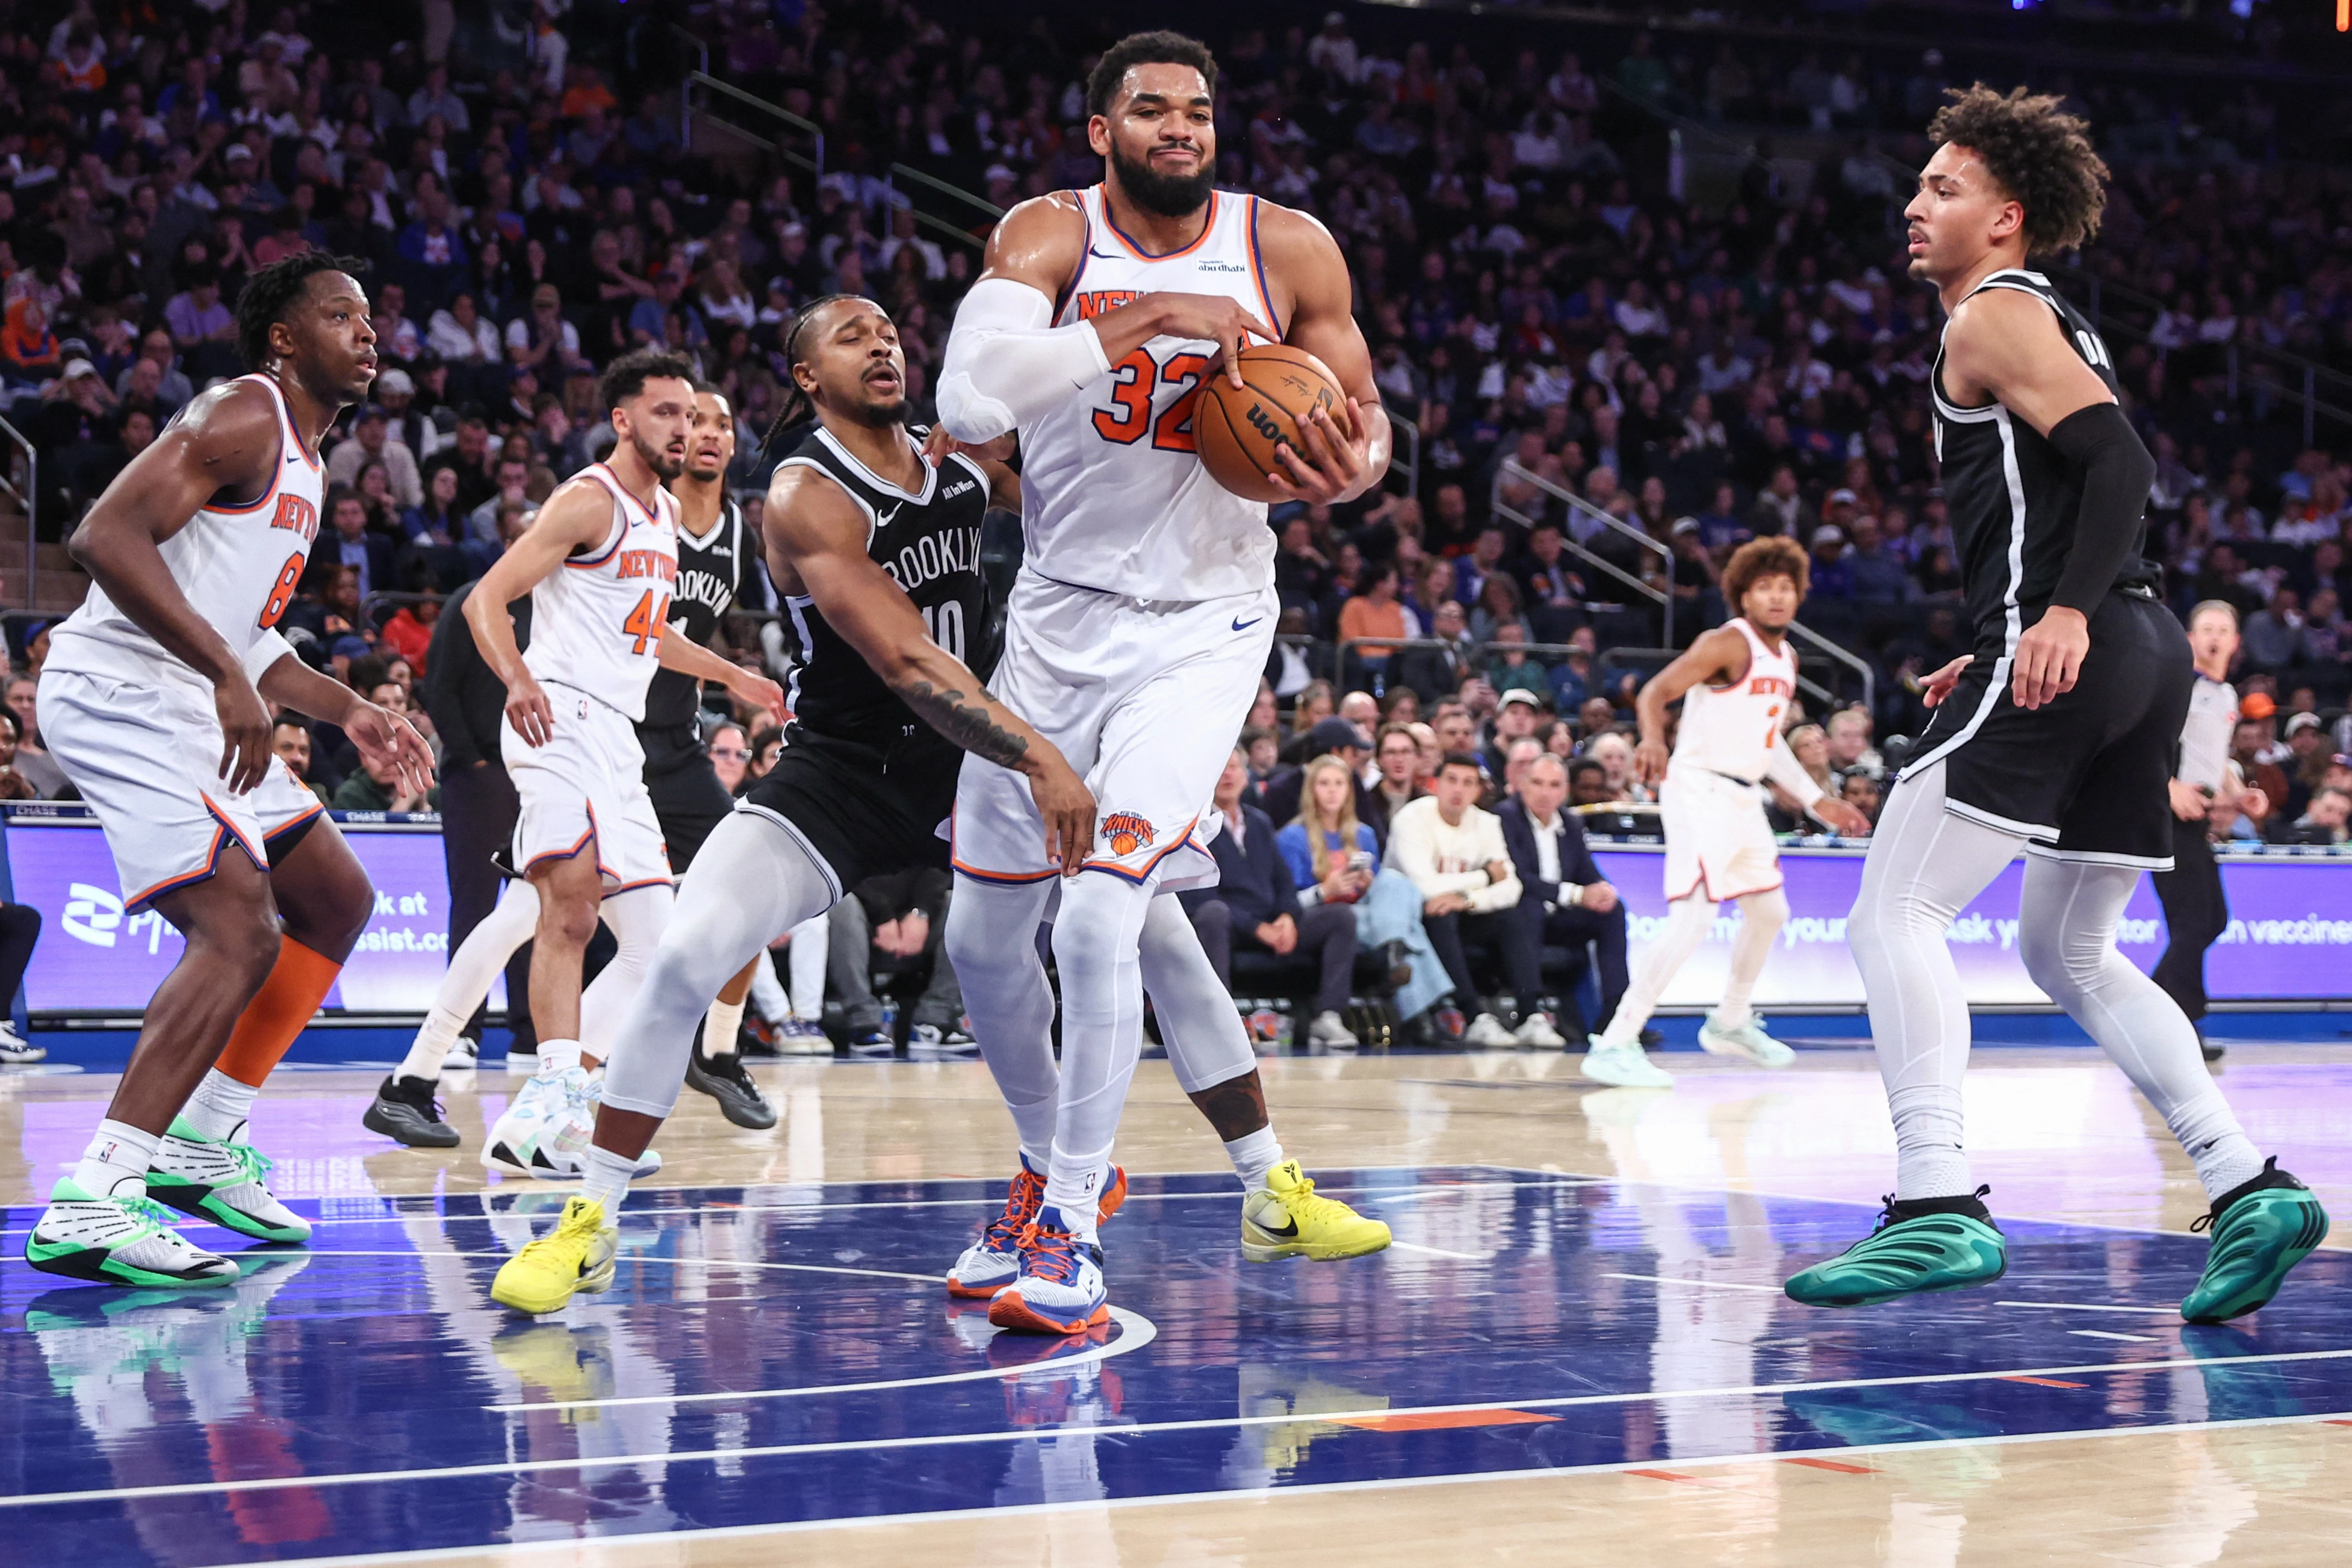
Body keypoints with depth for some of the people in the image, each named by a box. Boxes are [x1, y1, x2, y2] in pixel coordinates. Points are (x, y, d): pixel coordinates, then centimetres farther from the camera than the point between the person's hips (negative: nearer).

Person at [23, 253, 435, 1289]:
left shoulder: (300, 458, 21)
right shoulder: (244, 417, -11)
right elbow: (105, 536, -25)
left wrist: (348, 712, 24)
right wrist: (228, 674, -29)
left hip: (188, 710, 11)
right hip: (119, 692, -11)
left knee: (337, 899, 17)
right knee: (240, 932, -22)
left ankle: (203, 1145, 20)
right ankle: (89, 1207, -26)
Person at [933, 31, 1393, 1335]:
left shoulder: (1288, 250, -6)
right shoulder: (1049, 237, -10)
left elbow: (1363, 415, 5)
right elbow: (970, 398, -28)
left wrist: (1348, 471, -18)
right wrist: (1149, 320, -33)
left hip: (1202, 627, -2)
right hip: (1056, 619, 2)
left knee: (1099, 911, -20)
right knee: (983, 936, 9)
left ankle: (1070, 1233, -10)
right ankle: (1055, 1168, 34)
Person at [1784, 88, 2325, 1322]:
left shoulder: (1992, 318, -3)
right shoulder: (2057, 329, 26)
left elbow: (2117, 459, -16)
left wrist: (2064, 615, -28)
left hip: (2072, 653, -10)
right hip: (2144, 651, 10)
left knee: (1895, 914, -11)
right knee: (2069, 953, 18)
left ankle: (1937, 1206, -22)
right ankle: (2249, 1190, 8)